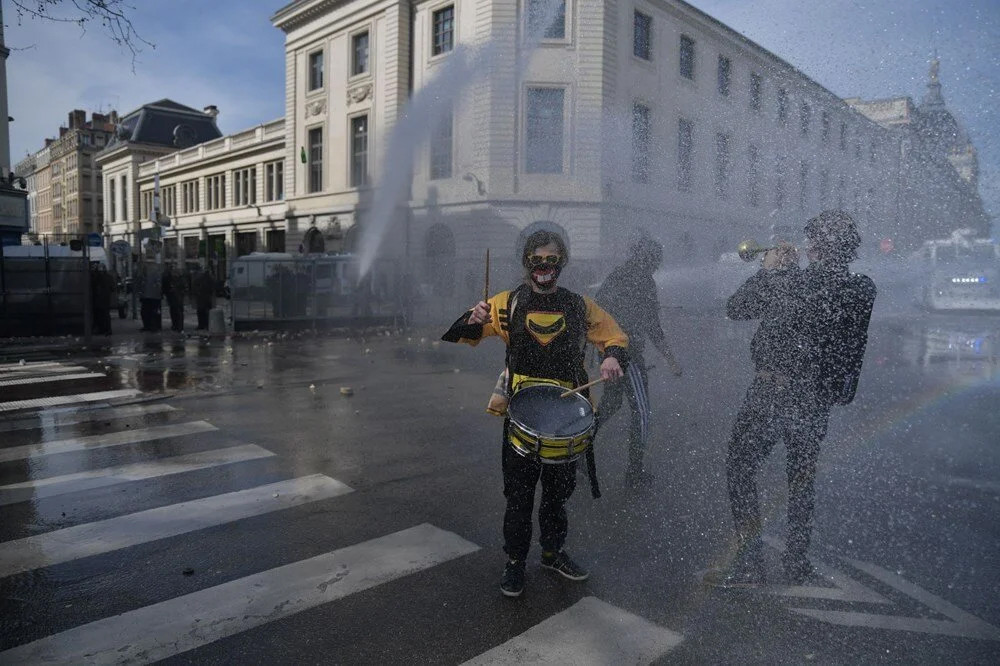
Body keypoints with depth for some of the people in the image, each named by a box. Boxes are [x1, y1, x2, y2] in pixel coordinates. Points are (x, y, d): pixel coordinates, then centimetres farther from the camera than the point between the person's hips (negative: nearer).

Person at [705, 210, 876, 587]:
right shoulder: (860, 292, -1)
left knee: (739, 470, 6)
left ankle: (749, 563, 6)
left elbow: (735, 309, -7)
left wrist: (768, 271, 3)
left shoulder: (794, 283, -17)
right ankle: (796, 564, 28)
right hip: (817, 399, 6)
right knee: (802, 479, 19)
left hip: (771, 392, -6)